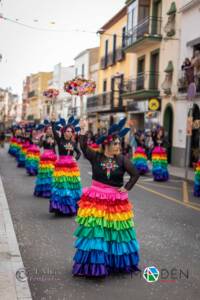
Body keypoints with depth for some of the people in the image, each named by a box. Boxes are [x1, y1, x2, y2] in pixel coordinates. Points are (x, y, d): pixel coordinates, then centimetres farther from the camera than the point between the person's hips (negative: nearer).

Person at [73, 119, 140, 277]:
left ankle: (117, 262, 29)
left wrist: (127, 188, -6)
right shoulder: (96, 157, -3)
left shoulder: (122, 159, -3)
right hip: (96, 200, -1)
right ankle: (94, 263, 12)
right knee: (96, 231, -1)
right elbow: (83, 147, -15)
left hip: (116, 201, 1)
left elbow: (135, 174, 0)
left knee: (115, 230, 10)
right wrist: (83, 131, -21)